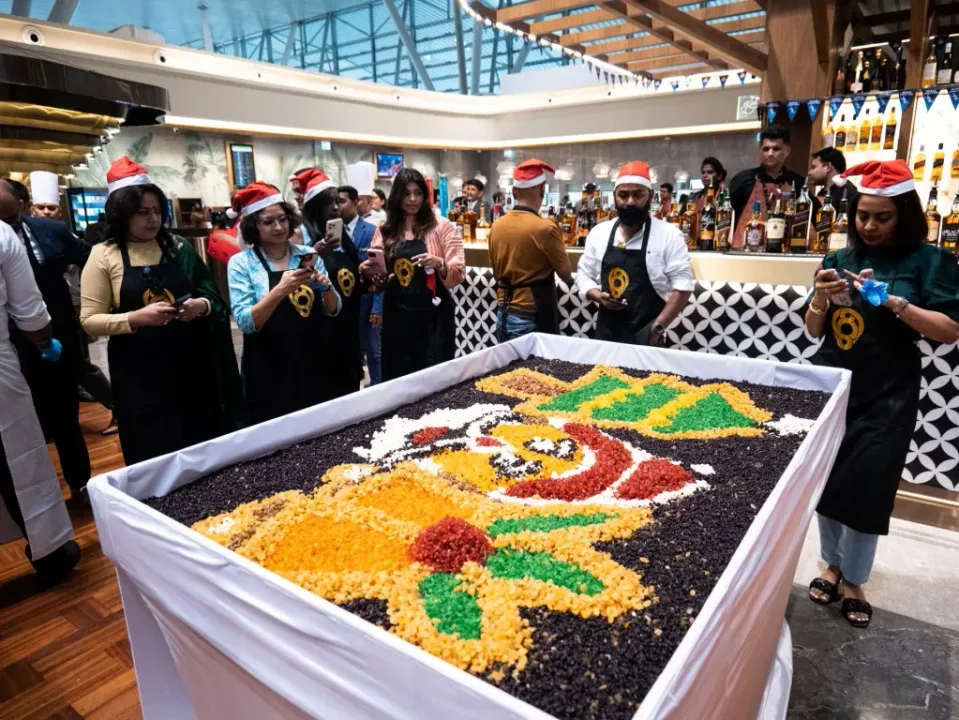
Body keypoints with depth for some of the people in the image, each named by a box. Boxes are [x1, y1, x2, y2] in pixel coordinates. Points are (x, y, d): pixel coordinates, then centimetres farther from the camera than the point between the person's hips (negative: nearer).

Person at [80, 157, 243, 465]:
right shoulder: (104, 256, -2)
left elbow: (212, 295, 12)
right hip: (140, 374, -3)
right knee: (154, 454, 4)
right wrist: (136, 318, -20)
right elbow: (90, 320, -4)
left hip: (192, 364, 3)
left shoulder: (179, 247, 7)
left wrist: (201, 306, -11)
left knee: (205, 446, 9)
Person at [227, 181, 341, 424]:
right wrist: (280, 290, -27)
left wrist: (326, 287, -14)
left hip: (312, 364, 3)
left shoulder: (308, 254, 3)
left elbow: (333, 310, 6)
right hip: (268, 371, -3)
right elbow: (245, 322, -14)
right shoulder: (241, 263, -5)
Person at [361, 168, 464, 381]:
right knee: (396, 376, 8)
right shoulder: (385, 229, 8)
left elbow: (458, 273, -5)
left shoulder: (441, 226, -1)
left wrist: (439, 265, -24)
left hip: (433, 314, -3)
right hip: (396, 314, 3)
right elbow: (377, 274, 13)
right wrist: (368, 272, -8)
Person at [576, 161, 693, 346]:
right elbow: (584, 274, 11)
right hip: (605, 333, 3)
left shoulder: (669, 235, -7)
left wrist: (657, 327, -16)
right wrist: (599, 296, -9)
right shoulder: (598, 232, 4)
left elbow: (682, 285, -9)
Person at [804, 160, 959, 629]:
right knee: (828, 480, 10)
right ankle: (832, 566, 29)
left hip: (886, 396, -3)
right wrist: (821, 297, -11)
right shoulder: (840, 259, 6)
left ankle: (854, 581, 21)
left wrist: (894, 302, -21)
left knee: (867, 486, 2)